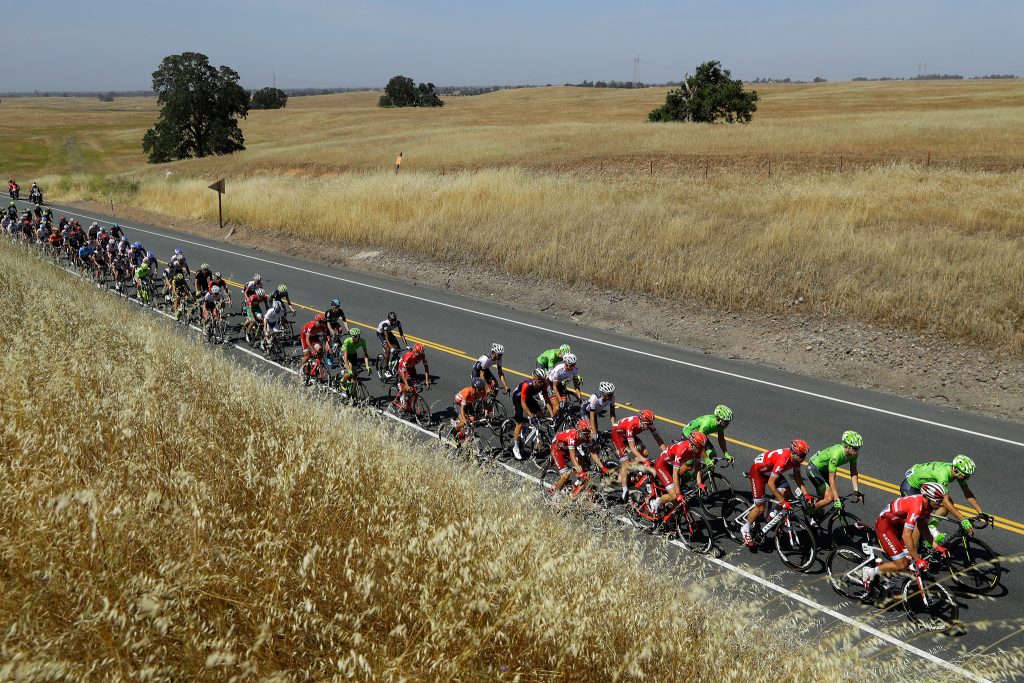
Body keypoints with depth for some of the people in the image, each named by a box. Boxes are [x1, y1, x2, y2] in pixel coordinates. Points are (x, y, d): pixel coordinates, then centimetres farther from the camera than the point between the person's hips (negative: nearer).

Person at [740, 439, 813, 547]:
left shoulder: (795, 458, -15)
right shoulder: (783, 460, -38)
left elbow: (797, 477, -2)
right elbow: (771, 483, -34)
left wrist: (806, 494, -13)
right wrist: (782, 501, -32)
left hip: (771, 470, 8)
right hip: (758, 471, -8)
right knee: (760, 508, -7)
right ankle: (745, 529, 14)